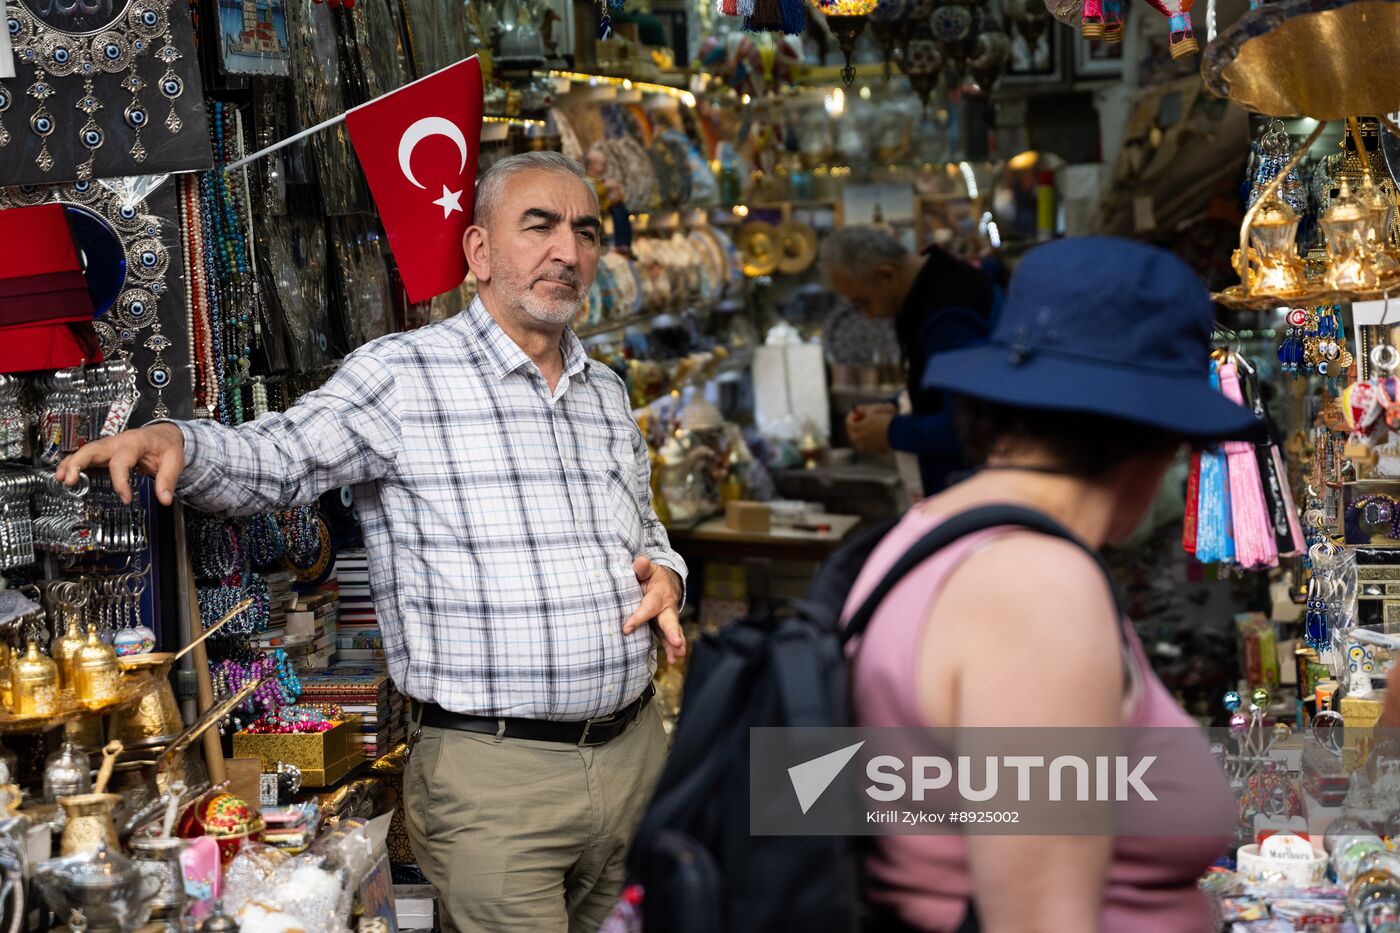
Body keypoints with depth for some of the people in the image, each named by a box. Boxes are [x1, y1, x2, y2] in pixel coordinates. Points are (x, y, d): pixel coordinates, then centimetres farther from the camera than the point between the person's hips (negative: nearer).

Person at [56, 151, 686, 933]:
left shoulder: (608, 392, 13)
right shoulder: (402, 373, -7)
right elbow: (271, 463, -9)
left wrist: (665, 574, 2)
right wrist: (177, 442, -29)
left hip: (634, 748, 6)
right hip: (494, 774, -6)